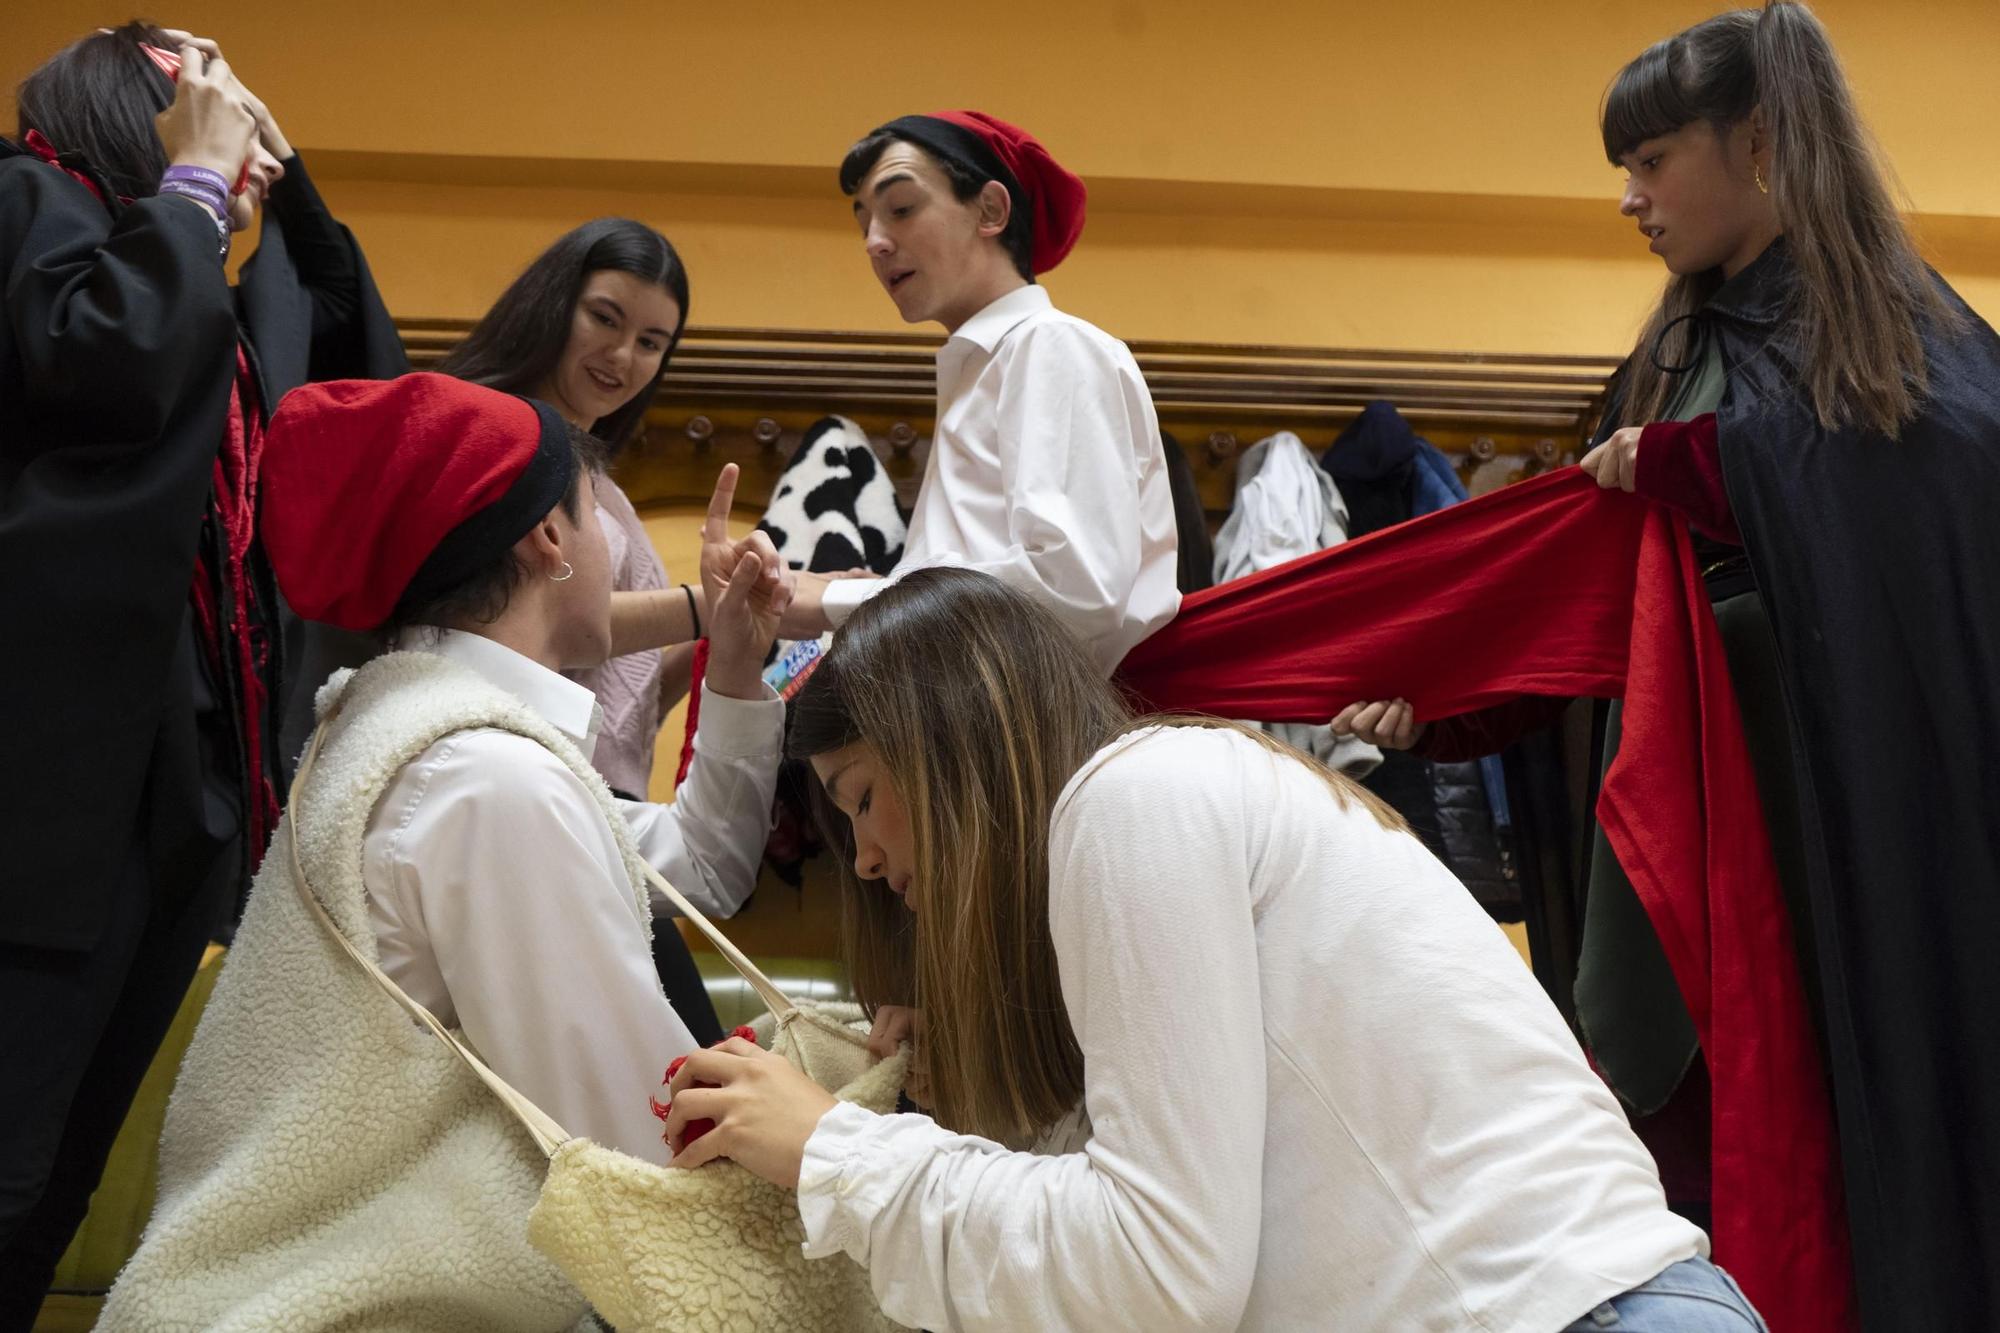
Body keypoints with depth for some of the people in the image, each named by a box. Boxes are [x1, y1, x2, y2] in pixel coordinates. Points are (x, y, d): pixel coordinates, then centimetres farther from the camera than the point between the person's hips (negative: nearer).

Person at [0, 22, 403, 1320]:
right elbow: (106, 361, -18)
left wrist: (286, 185, 20)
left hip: (192, 777, 8)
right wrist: (197, 178, -3)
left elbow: (377, 381, 23)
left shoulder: (229, 302, 23)